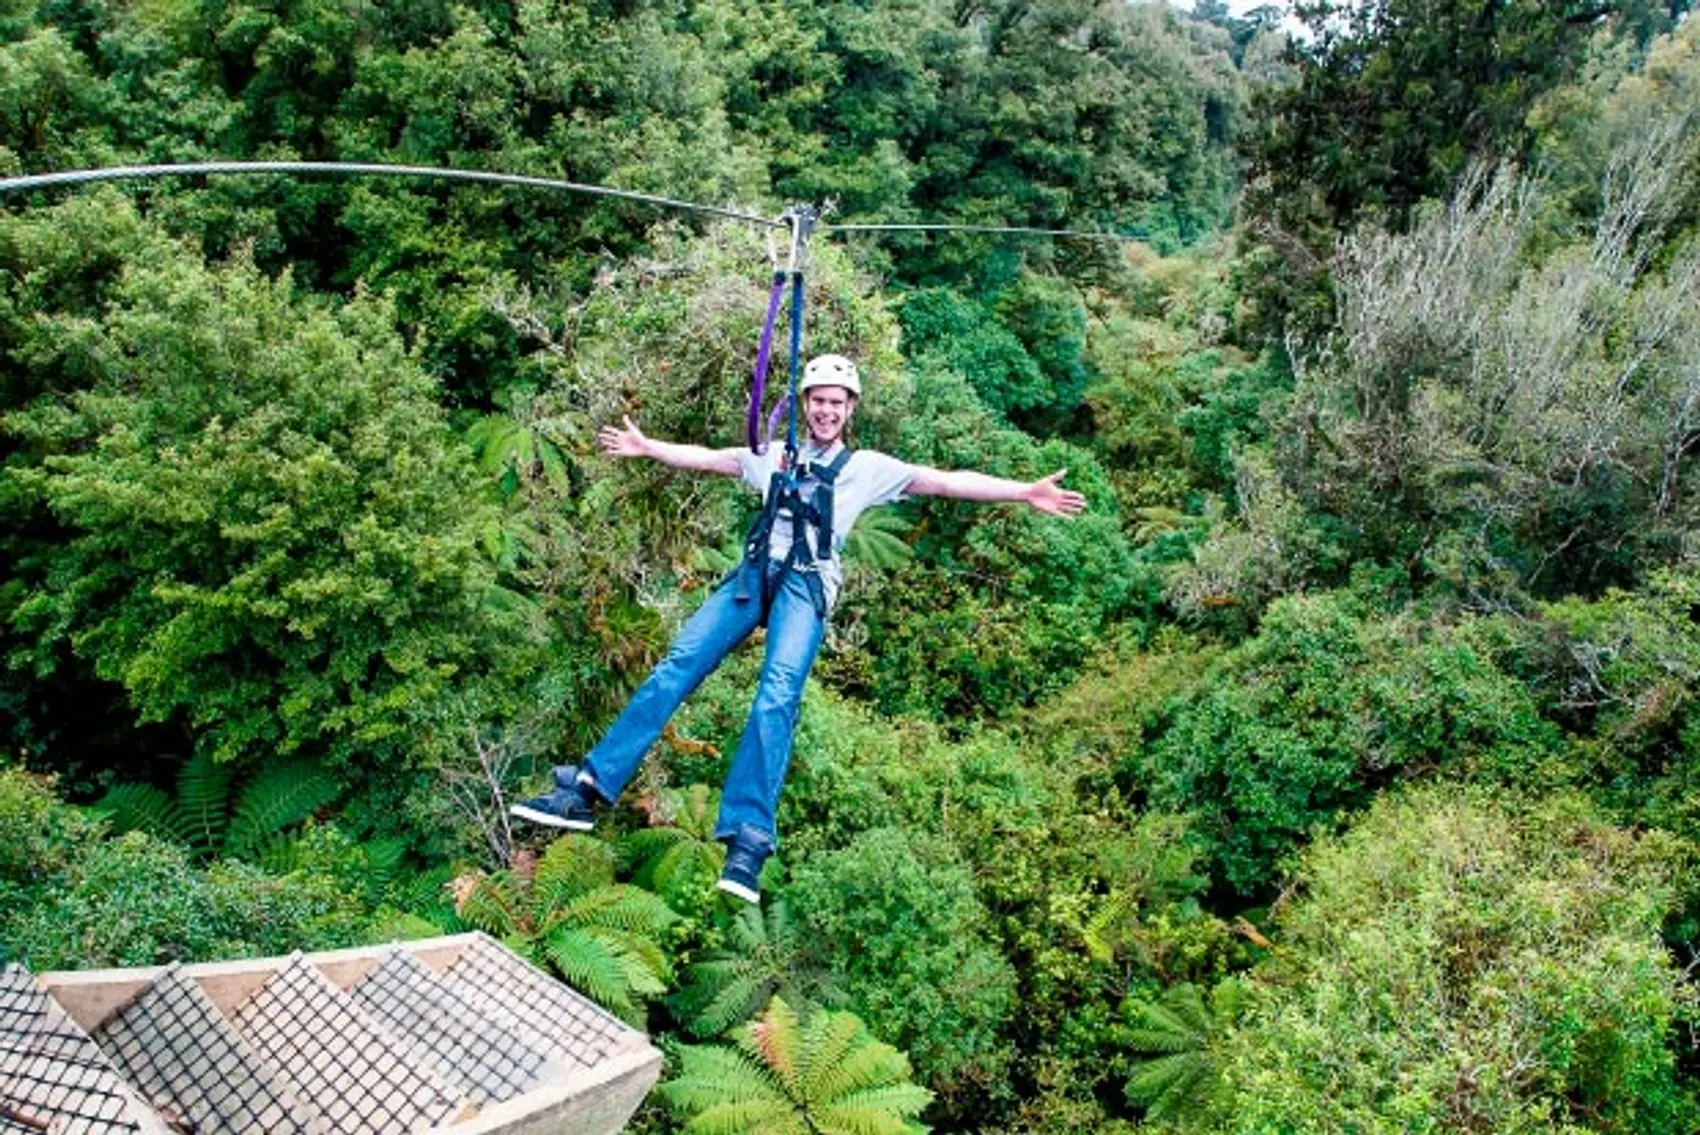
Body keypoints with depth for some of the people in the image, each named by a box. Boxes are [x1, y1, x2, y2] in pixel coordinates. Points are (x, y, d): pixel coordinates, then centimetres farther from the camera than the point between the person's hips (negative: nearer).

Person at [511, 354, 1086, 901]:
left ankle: (748, 838, -33)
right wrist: (646, 447, 23)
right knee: (677, 665, -12)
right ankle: (589, 789, -12)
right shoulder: (776, 456, 25)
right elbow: (707, 458, 27)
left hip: (807, 584, -3)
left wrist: (1027, 491, -1)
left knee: (778, 693, -25)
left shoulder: (869, 467, 15)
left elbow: (943, 482, 7)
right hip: (754, 572, 3)